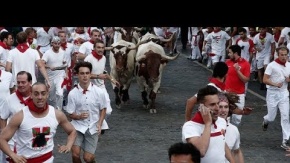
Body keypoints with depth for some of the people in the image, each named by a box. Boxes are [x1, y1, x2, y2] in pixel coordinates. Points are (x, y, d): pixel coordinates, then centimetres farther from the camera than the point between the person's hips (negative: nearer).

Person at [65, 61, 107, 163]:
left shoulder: (99, 92, -10)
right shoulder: (72, 93, -11)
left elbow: (103, 109, 5)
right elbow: (71, 114, -3)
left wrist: (99, 124, -9)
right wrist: (79, 116, -24)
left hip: (92, 128, 0)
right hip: (78, 126, 0)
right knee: (75, 154, -17)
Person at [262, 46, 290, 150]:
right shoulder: (272, 65, -10)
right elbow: (265, 80, -13)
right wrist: (275, 84, -27)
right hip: (272, 93, -3)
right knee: (271, 117, 7)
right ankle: (265, 120, 46)